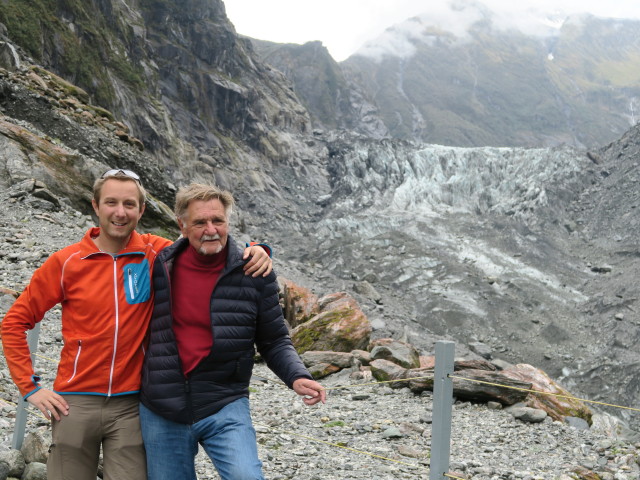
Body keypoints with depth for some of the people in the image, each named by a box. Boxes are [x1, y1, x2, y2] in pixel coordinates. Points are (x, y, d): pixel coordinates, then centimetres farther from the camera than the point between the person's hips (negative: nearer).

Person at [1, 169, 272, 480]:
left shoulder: (156, 254, -1)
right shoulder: (66, 262, -3)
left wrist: (253, 251, -13)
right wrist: (30, 387, -3)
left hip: (130, 405, 1)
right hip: (76, 402, 0)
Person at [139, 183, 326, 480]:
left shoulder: (254, 274, -4)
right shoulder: (160, 267, -1)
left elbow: (274, 341, 3)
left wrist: (297, 377, -14)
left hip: (224, 406, -2)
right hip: (161, 413, 2)